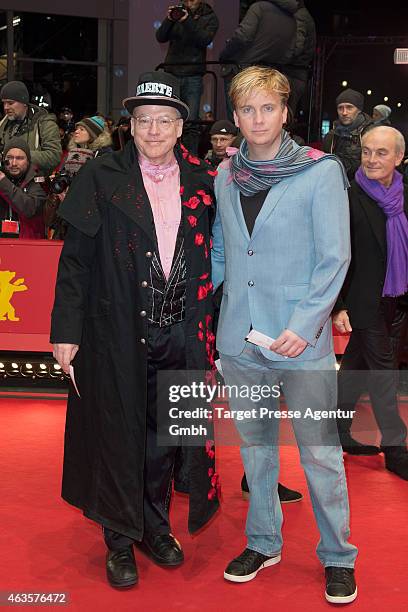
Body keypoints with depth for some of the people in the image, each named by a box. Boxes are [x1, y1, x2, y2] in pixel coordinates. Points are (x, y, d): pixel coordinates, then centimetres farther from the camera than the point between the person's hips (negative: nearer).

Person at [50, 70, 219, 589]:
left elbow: (214, 253, 12)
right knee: (120, 433, 8)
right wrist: (66, 330, -9)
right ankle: (120, 539, 27)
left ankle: (155, 526, 35)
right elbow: (75, 259, -6)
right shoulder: (102, 178, -4)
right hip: (118, 333, -2)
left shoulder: (202, 181, 4)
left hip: (180, 333, 3)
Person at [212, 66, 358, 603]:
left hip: (302, 339, -4)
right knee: (255, 445, 15)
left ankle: (338, 557, 20)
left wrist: (304, 325, -17)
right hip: (240, 336, 5)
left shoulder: (321, 172, -5)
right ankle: (263, 543, 32)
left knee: (319, 451, 2)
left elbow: (334, 258, -8)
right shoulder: (226, 175, 9)